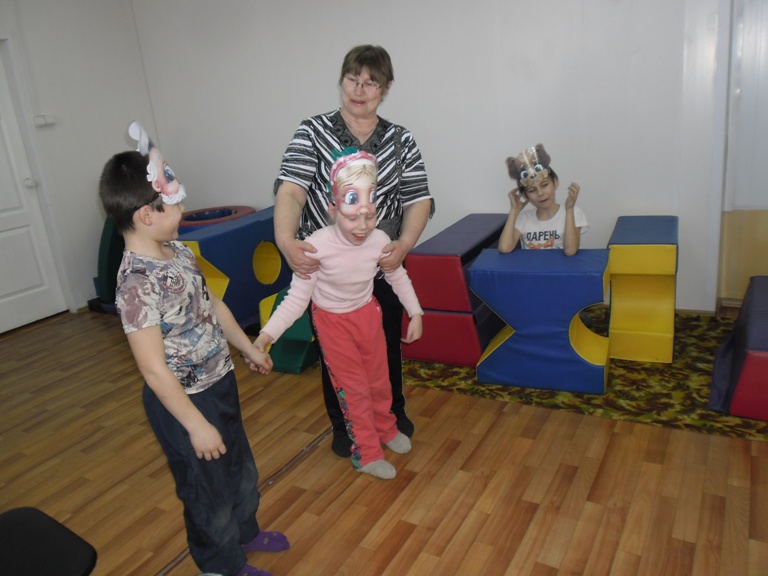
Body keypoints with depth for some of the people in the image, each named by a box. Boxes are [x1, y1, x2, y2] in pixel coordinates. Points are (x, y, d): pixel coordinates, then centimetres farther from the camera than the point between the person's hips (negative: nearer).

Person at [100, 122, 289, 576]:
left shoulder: (178, 251, -2)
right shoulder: (137, 282, -29)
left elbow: (212, 304, 11)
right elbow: (154, 368, -26)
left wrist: (248, 348, 19)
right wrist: (196, 425, -21)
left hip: (220, 381, 8)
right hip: (185, 400, -8)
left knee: (241, 466, 27)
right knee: (209, 488, 15)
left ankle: (244, 531, 54)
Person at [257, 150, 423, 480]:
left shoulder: (380, 240, -22)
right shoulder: (316, 246, -31)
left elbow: (398, 278, -2)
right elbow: (297, 298, -25)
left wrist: (416, 314, -1)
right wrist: (265, 336, -34)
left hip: (367, 313, 4)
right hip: (332, 321, -3)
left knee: (379, 377, 20)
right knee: (353, 387, 7)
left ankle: (386, 429, 49)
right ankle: (367, 453, 28)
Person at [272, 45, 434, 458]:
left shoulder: (401, 142, 2)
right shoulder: (313, 132, -6)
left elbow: (418, 200, -5)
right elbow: (291, 190, -20)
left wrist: (404, 243, -24)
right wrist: (286, 240, -38)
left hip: (381, 268, 2)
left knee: (387, 344, 18)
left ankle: (393, 413, 45)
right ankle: (343, 426, 37)